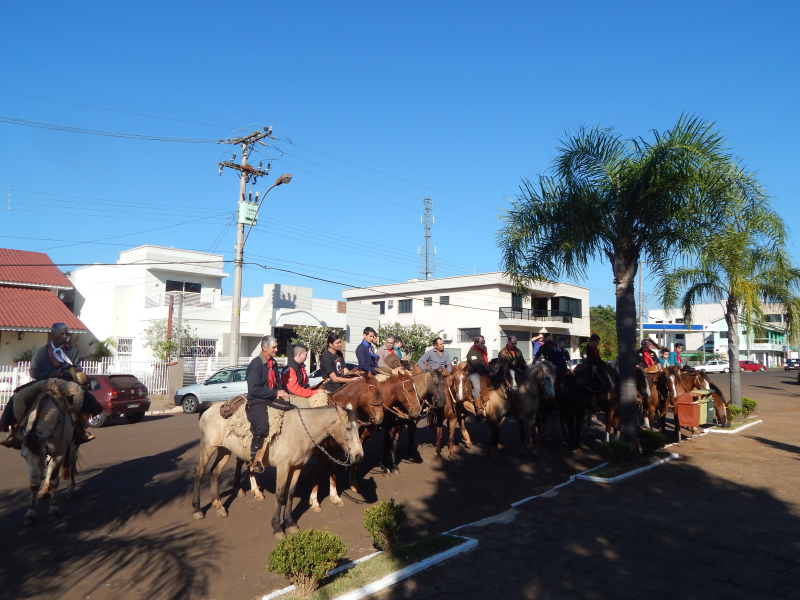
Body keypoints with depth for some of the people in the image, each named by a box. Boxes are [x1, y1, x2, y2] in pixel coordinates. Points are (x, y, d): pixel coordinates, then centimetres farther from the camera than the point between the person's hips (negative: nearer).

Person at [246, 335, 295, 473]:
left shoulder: (273, 363, 13)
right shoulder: (256, 364, -13)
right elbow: (254, 390, -19)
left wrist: (282, 393, 2)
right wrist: (276, 393, -18)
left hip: (272, 399, 9)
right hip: (257, 401, -9)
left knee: (293, 409, -4)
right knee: (262, 424, -32)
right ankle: (254, 459, -21)